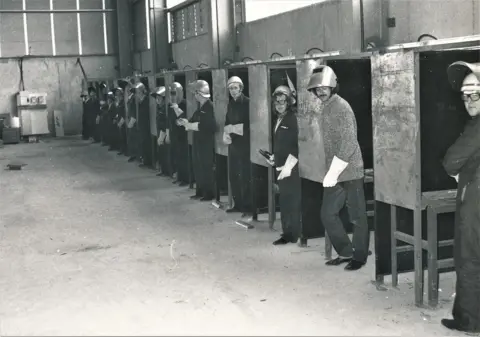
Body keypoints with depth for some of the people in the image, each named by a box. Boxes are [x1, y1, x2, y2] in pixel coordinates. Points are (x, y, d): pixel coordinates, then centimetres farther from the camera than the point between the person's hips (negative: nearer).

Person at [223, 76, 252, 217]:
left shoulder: (247, 102, -10)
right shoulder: (230, 104, 12)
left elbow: (249, 124, -16)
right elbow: (227, 123, 14)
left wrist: (233, 128, -15)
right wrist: (226, 134, -4)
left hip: (245, 144, -7)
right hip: (233, 143, 7)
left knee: (245, 176, -3)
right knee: (233, 175, 10)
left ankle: (248, 206, 5)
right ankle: (238, 204, 20)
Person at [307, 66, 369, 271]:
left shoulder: (341, 108, -15)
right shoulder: (325, 108, 11)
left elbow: (349, 145, -21)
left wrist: (333, 173, -21)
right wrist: (331, 172, 11)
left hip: (350, 172, -8)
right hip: (334, 173, 9)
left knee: (357, 217, 4)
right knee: (327, 214, 10)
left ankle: (360, 257, 17)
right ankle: (346, 252, 24)